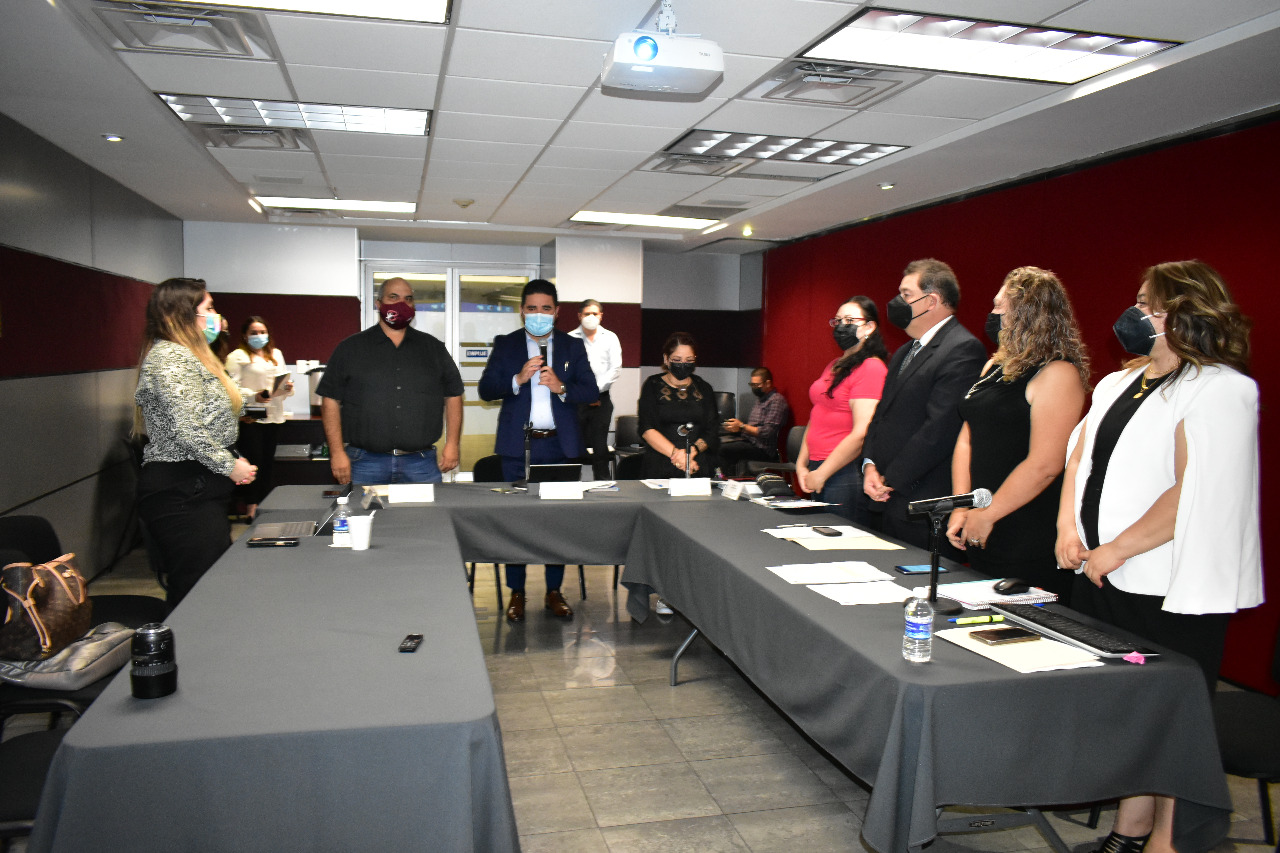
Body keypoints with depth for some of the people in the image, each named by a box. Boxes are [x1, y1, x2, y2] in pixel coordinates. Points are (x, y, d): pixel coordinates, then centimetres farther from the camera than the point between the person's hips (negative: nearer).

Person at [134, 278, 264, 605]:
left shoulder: (189, 355, 20)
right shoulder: (170, 357, -13)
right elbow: (188, 430, -21)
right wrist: (229, 466, -12)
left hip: (197, 490, 11)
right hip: (182, 492, -11)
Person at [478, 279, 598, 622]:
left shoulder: (573, 346, 9)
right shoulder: (505, 345, 7)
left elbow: (591, 391, 2)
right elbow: (485, 389, -2)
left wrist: (562, 387, -17)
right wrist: (518, 379, -18)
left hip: (560, 444, 1)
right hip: (518, 444, -1)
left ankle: (554, 592, 16)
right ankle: (516, 592, 15)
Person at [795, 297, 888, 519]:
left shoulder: (871, 368, -11)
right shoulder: (834, 366, 17)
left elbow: (861, 434, -19)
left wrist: (820, 474, -14)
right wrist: (801, 465, 8)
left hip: (845, 474, -8)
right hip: (818, 470, 8)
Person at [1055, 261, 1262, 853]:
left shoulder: (1220, 390, -11)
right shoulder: (1117, 386, 14)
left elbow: (1193, 495, -19)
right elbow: (1079, 458, 17)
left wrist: (1114, 552, -15)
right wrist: (1068, 530, 2)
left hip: (1170, 593, -7)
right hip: (1103, 581, 7)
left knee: (1166, 725, 4)